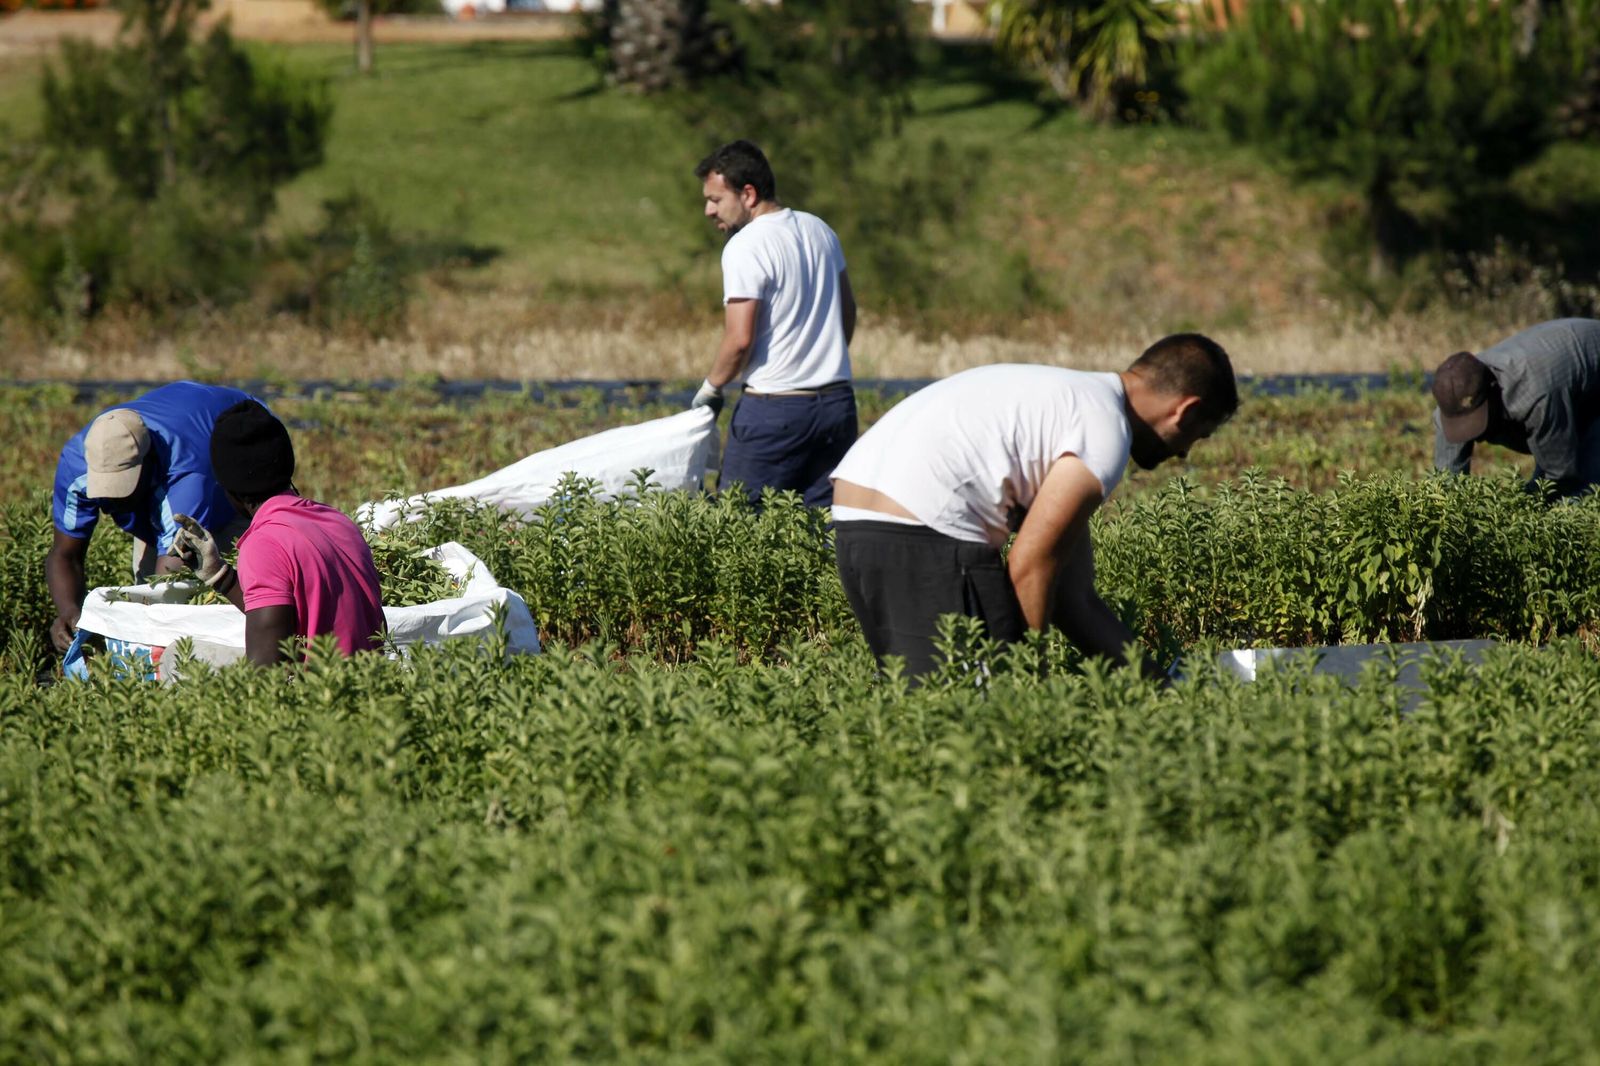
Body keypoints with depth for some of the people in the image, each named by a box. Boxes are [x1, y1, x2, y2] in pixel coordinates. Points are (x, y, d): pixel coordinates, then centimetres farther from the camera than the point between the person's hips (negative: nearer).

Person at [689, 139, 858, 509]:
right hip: (837, 402, 7)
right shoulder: (819, 230, 11)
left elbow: (740, 339, -17)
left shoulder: (745, 247, -13)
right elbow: (848, 309, 22)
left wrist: (710, 388, -2)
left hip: (774, 408, -7)